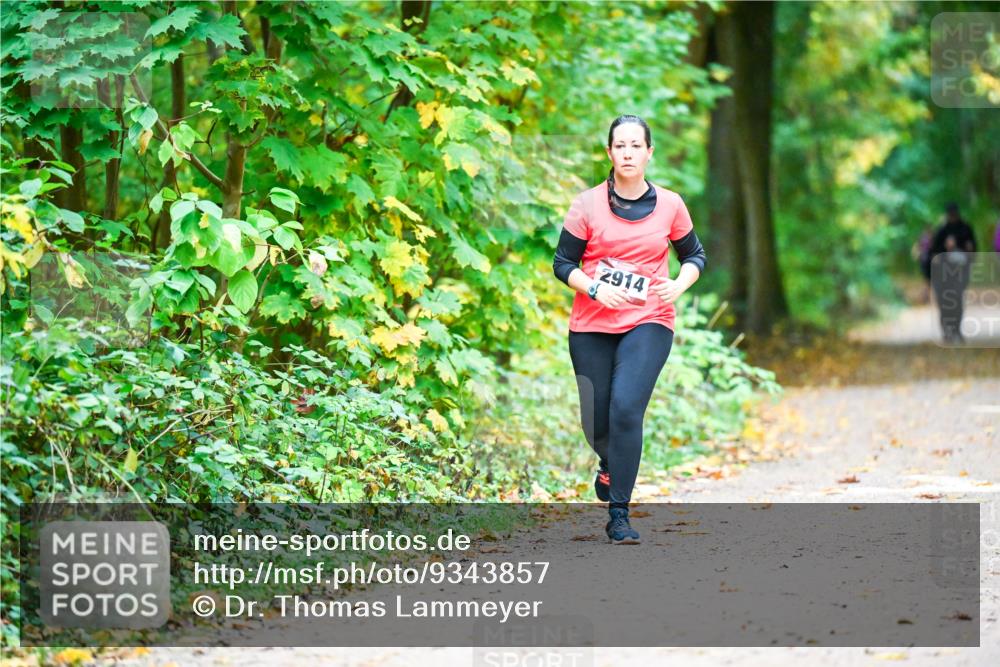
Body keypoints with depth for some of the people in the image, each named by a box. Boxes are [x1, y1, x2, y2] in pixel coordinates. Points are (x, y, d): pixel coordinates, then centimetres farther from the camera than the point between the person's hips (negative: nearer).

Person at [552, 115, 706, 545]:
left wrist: (680, 284, -5)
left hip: (648, 323, -1)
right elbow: (563, 263, 2)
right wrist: (595, 288, -16)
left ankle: (619, 516, -14)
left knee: (626, 408, -20)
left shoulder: (669, 205, 4)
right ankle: (610, 464, 43)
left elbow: (694, 254, 16)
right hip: (591, 326, 1)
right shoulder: (587, 204, 0)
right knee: (596, 423, 5)